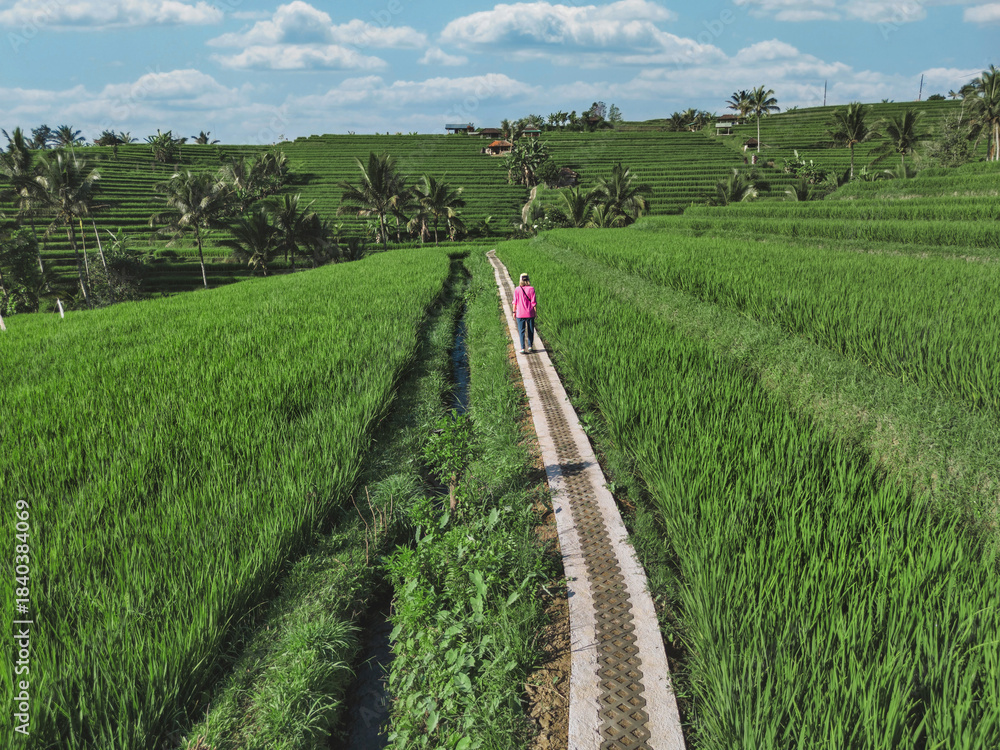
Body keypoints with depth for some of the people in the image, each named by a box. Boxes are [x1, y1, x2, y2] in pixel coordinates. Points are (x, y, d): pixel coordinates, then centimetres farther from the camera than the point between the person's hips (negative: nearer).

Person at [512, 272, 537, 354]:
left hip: (520, 314, 0)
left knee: (521, 331, 6)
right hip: (530, 313, 0)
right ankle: (530, 346, 22)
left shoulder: (517, 289, -6)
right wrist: (535, 311, 3)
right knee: (530, 331, 14)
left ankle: (522, 348, 2)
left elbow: (515, 302, -2)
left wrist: (514, 312, 7)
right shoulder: (531, 289, -8)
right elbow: (533, 302, -7)